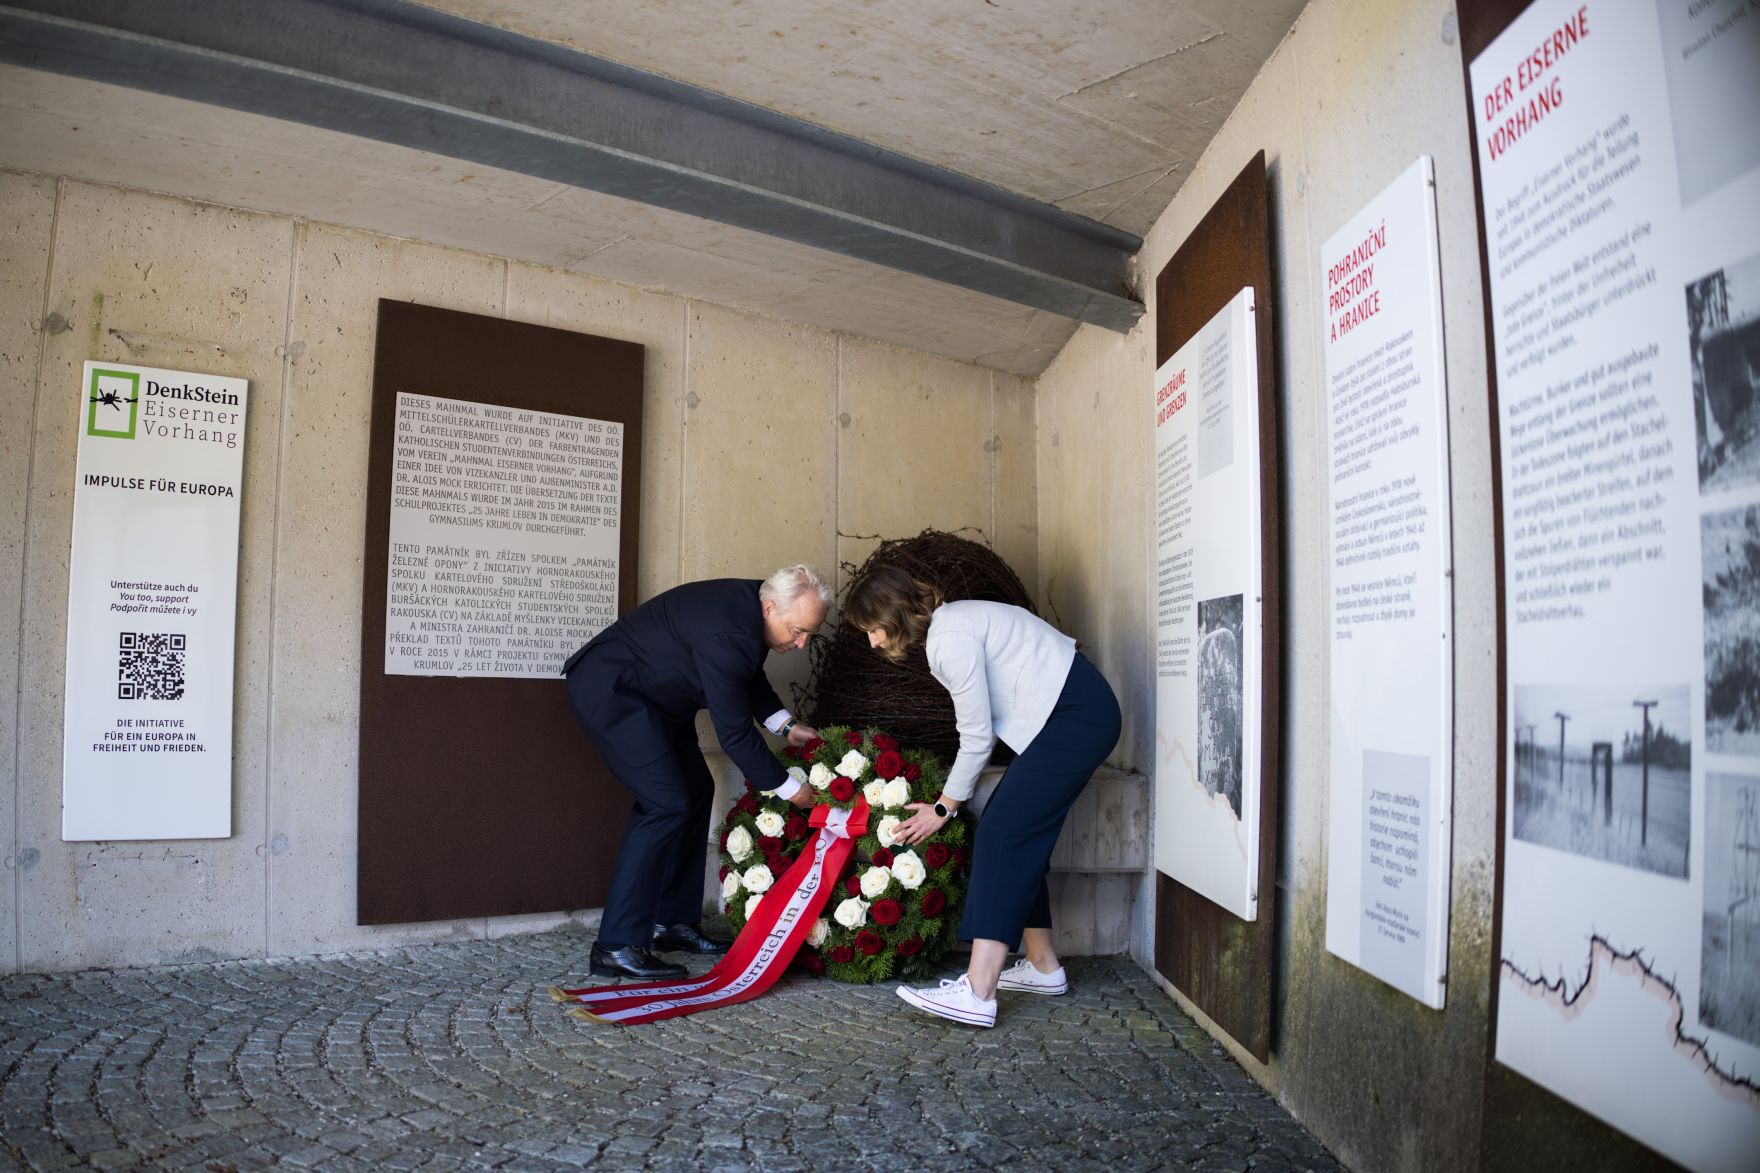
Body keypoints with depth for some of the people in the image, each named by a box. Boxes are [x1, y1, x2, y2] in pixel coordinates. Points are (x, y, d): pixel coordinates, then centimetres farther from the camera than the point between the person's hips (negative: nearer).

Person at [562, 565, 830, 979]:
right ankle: (617, 946, -11)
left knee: (696, 790, 10)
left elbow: (749, 678, 16)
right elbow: (735, 733, -26)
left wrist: (785, 725, 3)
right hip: (609, 689, -10)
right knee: (667, 805, -16)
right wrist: (790, 789, -16)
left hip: (651, 692, 11)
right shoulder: (726, 635, -32)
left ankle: (671, 922, 18)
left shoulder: (750, 609, -3)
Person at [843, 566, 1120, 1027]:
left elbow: (977, 735, -14)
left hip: (1079, 716, -10)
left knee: (1001, 837, -15)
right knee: (1019, 839, 10)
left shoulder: (951, 639, -18)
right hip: (1068, 716, 10)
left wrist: (944, 808, -2)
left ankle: (977, 994, -19)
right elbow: (980, 726, 15)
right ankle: (1043, 966, 22)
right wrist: (950, 797, 13)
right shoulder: (946, 625, 13)